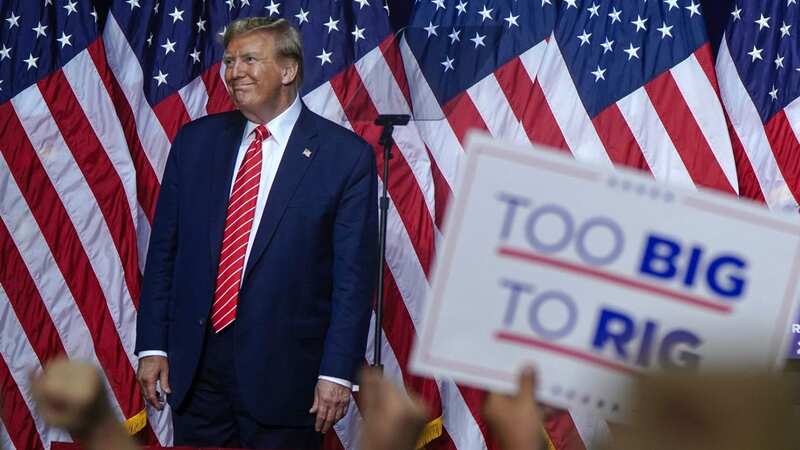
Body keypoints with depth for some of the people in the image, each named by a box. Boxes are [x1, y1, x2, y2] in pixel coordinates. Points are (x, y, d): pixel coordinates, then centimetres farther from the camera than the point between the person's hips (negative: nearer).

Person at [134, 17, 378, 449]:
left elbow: (354, 274, -6)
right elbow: (163, 250, 9)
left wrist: (337, 371, -10)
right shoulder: (195, 141, 7)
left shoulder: (346, 155, -5)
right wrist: (153, 346, 3)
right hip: (195, 365, 3)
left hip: (284, 369, -3)